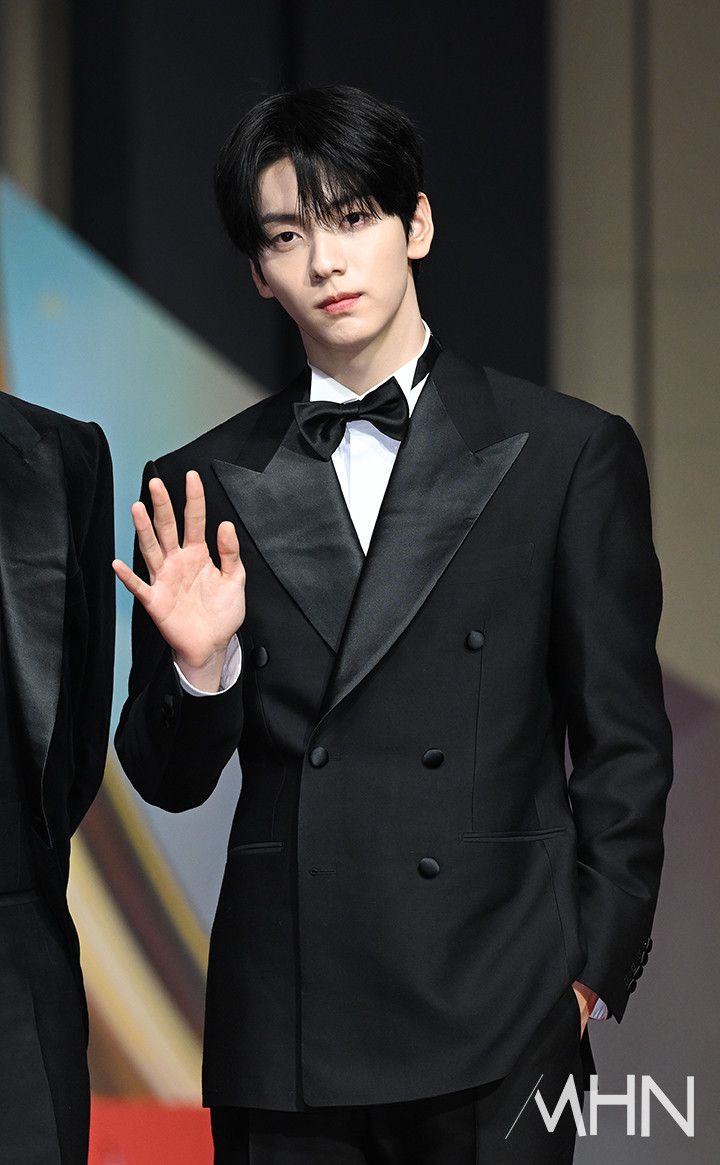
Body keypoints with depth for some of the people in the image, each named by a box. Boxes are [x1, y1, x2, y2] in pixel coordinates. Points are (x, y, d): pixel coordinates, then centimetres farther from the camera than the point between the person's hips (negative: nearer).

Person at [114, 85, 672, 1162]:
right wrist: (197, 664, -10)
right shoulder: (204, 486, 7)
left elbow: (622, 749, 5)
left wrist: (590, 975, -1)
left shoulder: (570, 454, 3)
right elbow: (171, 782, 10)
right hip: (281, 1034, 2)